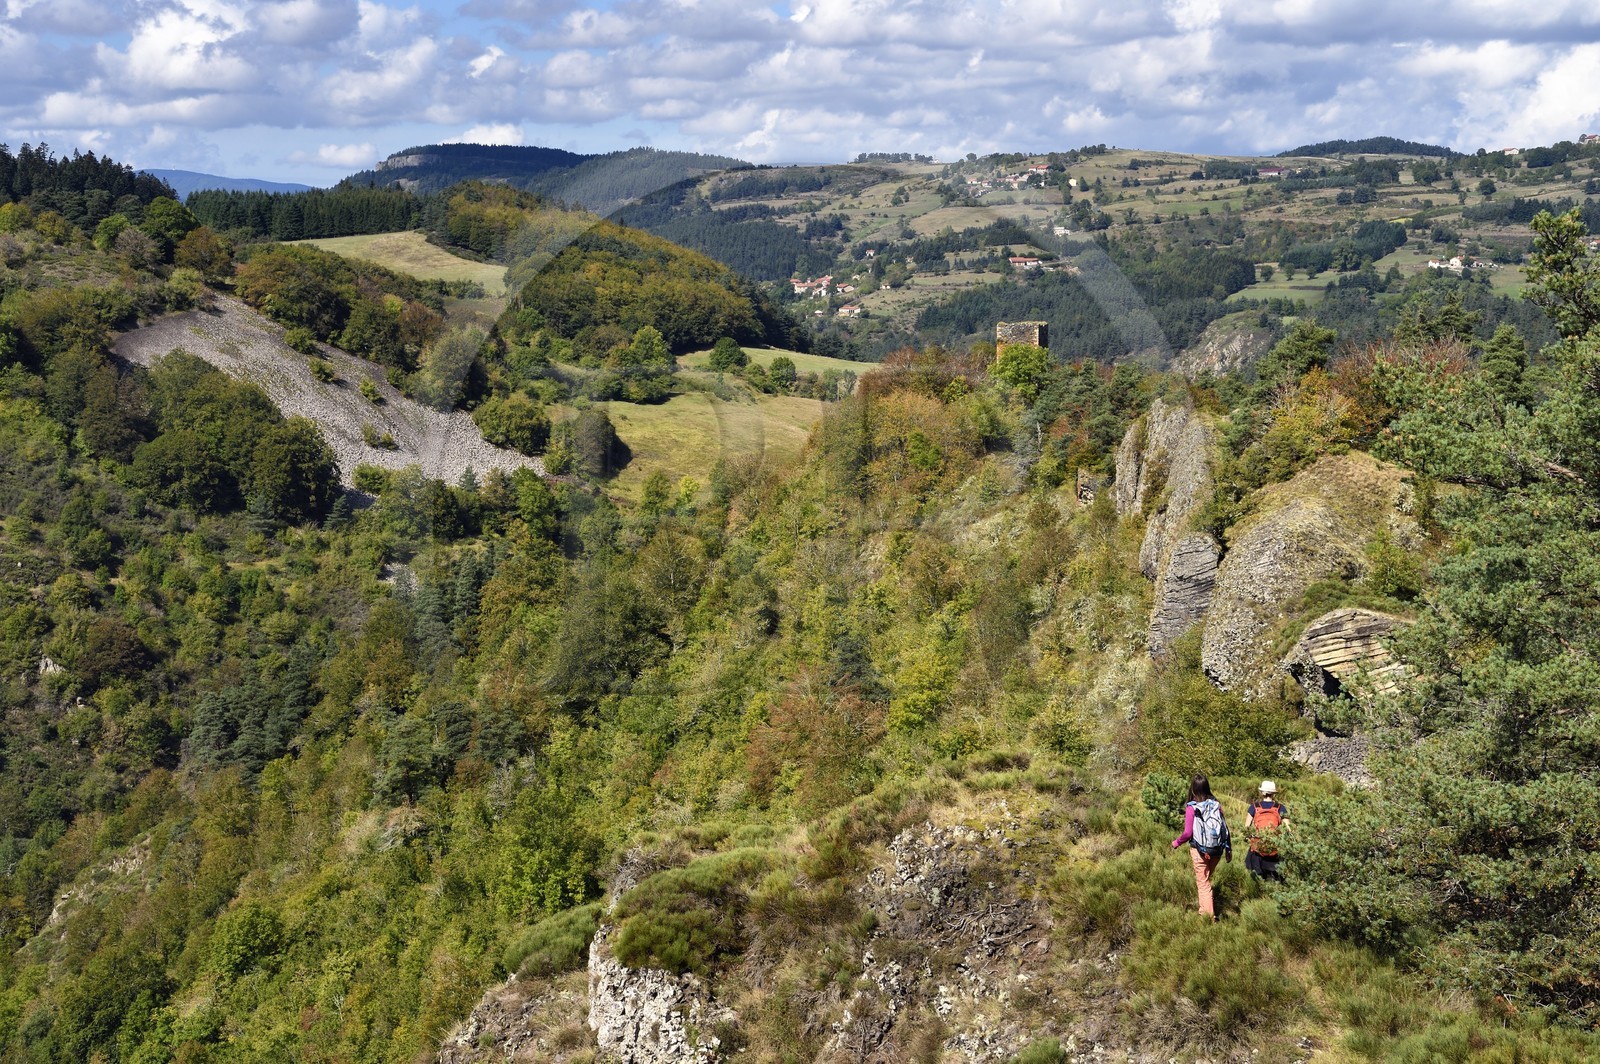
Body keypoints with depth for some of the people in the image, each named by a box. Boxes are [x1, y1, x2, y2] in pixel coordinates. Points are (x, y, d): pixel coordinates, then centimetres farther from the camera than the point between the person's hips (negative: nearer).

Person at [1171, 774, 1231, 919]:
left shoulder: (1191, 807, -14)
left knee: (1203, 884, 7)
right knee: (1206, 879, 24)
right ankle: (1206, 909, 32)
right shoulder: (1216, 804, -4)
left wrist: (1176, 843, 4)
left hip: (1200, 851, -4)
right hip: (1217, 850, 4)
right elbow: (1225, 828, -2)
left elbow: (1188, 833, -14)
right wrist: (1229, 849, 7)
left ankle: (1208, 916, 8)